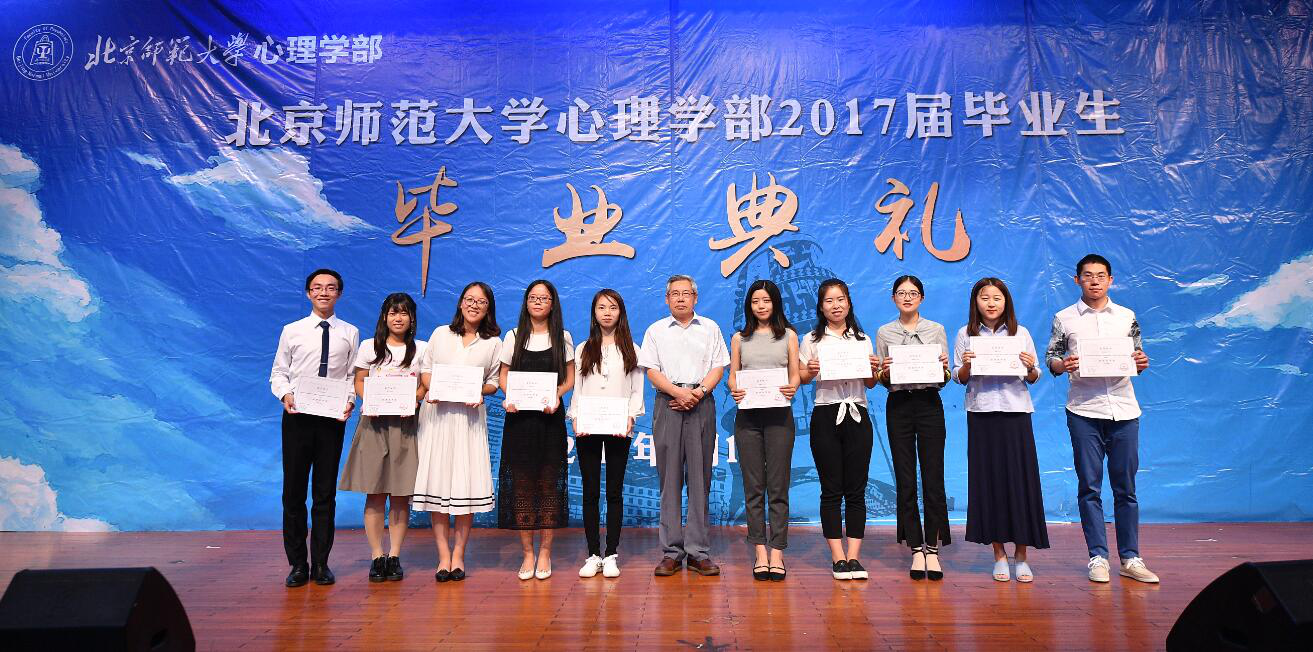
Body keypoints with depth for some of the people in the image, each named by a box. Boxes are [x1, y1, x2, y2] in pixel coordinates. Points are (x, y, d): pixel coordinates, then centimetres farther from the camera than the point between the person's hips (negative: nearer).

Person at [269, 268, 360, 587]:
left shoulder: (350, 333, 6)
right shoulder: (291, 331, 6)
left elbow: (353, 375, 4)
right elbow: (278, 372, 7)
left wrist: (350, 400, -13)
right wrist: (285, 394, -12)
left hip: (333, 417, 0)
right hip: (297, 415, 0)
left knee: (326, 492, 7)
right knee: (293, 491, 5)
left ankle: (321, 563, 17)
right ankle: (297, 564, 18)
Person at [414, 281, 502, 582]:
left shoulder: (494, 343, 9)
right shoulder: (441, 333, 12)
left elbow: (494, 382, 10)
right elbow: (425, 367, 13)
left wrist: (481, 392, -10)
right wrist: (431, 389, -6)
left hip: (470, 417, -1)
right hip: (436, 414, 1)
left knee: (467, 485, -4)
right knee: (437, 481, -2)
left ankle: (458, 555, 10)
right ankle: (443, 556, 7)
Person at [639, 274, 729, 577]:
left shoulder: (710, 328, 14)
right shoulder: (656, 331, 13)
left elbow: (718, 367, 7)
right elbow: (652, 371, 4)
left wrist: (699, 392, -9)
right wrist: (679, 392, -10)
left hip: (702, 404, 0)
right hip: (667, 404, 0)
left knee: (700, 477, -1)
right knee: (669, 478, -1)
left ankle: (698, 551, 4)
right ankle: (671, 551, 5)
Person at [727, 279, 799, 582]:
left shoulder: (788, 335, 12)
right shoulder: (739, 338, 14)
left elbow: (795, 374, 6)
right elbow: (732, 375, 10)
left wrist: (792, 388, -16)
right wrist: (734, 390, -13)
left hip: (779, 415, -1)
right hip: (748, 415, 1)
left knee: (778, 486, -2)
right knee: (753, 486, 2)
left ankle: (777, 552, 2)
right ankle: (760, 552, 7)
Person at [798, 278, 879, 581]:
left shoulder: (863, 339, 13)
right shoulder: (812, 340, 7)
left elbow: (870, 384, 14)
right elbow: (800, 377, 5)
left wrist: (874, 370, -6)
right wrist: (810, 371, -15)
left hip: (857, 415, 2)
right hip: (826, 416, -2)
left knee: (856, 490, 2)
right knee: (831, 490, 0)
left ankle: (854, 556, 8)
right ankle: (838, 557, 6)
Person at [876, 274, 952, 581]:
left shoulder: (936, 330, 8)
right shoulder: (884, 333, 9)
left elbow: (944, 380, 8)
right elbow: (881, 381, 10)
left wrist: (944, 369, -13)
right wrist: (884, 372, -11)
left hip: (929, 404, 0)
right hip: (898, 406, 1)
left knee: (933, 479, -2)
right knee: (905, 481, 2)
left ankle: (932, 549, 7)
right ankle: (917, 550, 11)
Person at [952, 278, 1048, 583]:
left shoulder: (1021, 333, 8)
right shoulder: (966, 334, 6)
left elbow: (1033, 379, 10)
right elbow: (959, 379, 7)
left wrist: (1031, 368, -11)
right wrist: (966, 365, -13)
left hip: (1015, 412, 0)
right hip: (981, 413, 0)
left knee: (1021, 479, -1)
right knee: (988, 480, 2)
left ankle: (1021, 556, 11)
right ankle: (999, 554, 14)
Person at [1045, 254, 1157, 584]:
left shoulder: (1127, 316, 11)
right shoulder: (1064, 318, 5)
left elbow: (1137, 359, 15)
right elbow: (1051, 360, 5)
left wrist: (1141, 363, -7)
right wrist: (1063, 365, -16)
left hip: (1123, 409, 2)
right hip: (1084, 411, -2)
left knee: (1126, 486, 5)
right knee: (1089, 485, 2)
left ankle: (1130, 558, 14)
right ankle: (1098, 557, 9)